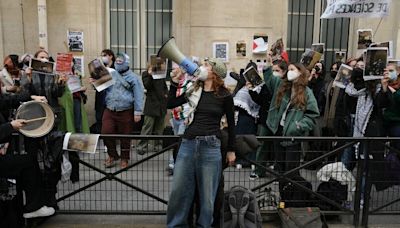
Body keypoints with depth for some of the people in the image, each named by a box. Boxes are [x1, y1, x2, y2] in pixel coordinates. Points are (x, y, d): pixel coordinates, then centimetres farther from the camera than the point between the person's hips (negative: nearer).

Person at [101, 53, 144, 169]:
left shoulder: (133, 77, -1)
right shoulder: (110, 74, 10)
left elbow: (138, 95, -5)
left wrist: (138, 112, -11)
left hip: (126, 112, -3)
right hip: (109, 111, 3)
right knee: (106, 133, -3)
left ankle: (124, 159, 26)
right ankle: (112, 155, 21)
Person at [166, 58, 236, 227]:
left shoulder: (225, 95, -1)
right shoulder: (194, 90, 10)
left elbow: (231, 123, 8)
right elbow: (170, 104, 12)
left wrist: (231, 150, 9)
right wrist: (175, 82, 5)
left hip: (210, 147, -3)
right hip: (188, 144, 4)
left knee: (207, 194, 6)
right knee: (178, 190, 7)